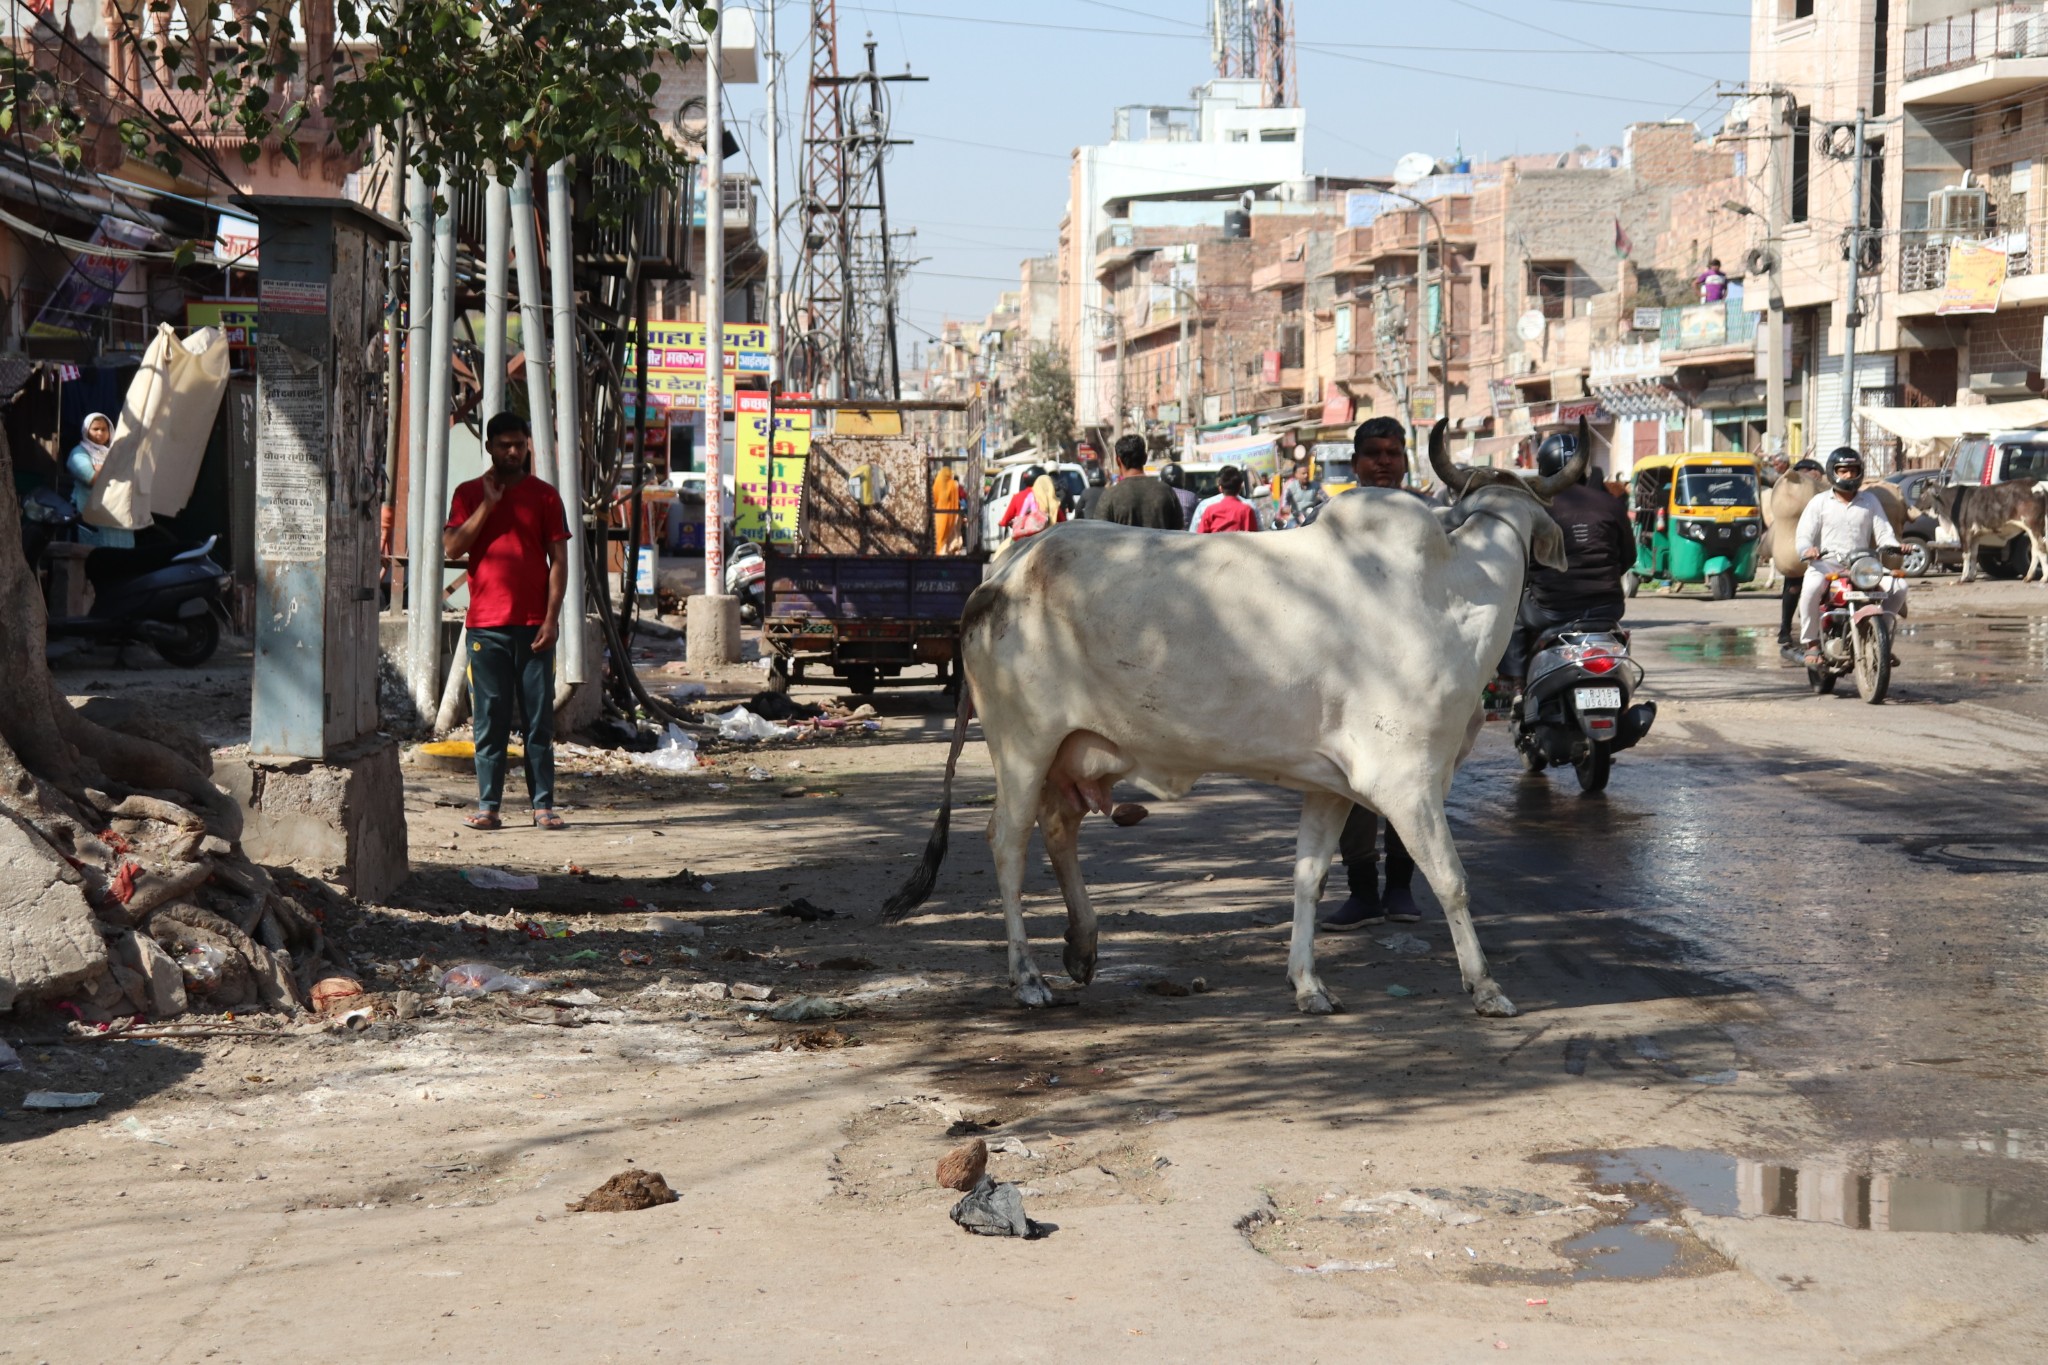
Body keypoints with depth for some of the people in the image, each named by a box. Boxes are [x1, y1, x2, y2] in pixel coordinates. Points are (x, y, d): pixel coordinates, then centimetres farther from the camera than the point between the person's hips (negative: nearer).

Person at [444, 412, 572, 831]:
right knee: (490, 719, 0)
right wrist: (488, 503, -8)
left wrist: (552, 617, -5)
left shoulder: (544, 495, 7)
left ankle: (543, 804, 4)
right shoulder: (469, 494, 9)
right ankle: (487, 806, 3)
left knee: (540, 718, 0)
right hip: (486, 624, 0)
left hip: (533, 624, 0)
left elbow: (559, 560, 5)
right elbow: (452, 548, -3)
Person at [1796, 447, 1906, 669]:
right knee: (1812, 587, -37)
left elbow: (1883, 532, 10)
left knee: (1898, 587, -18)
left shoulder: (1870, 501, 16)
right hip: (1827, 562, -3)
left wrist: (1893, 546, -13)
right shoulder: (1820, 503, 8)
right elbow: (1804, 535, 0)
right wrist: (1807, 550, -24)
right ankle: (1811, 643, -21)